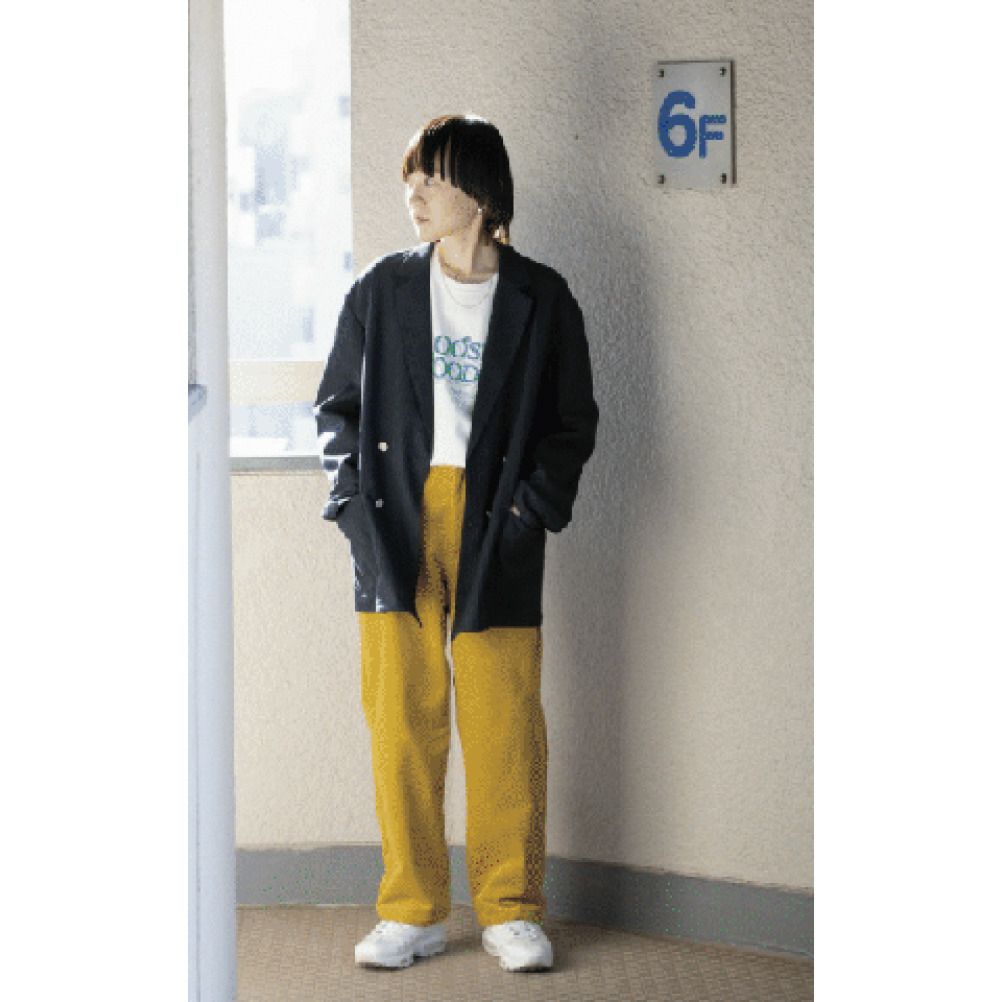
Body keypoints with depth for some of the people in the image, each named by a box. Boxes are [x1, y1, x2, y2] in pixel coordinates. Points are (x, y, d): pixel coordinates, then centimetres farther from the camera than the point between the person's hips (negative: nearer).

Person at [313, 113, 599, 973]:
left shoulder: (540, 299, 4)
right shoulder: (383, 290, 9)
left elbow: (573, 420, 8)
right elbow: (338, 403, 13)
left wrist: (534, 504, -5)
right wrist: (354, 497, 0)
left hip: (494, 534, -1)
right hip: (399, 523, 2)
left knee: (505, 722, -2)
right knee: (402, 717, 0)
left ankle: (512, 909, 9)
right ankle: (413, 911, 10)